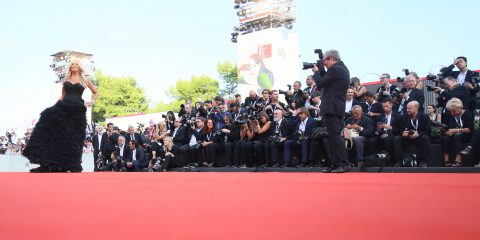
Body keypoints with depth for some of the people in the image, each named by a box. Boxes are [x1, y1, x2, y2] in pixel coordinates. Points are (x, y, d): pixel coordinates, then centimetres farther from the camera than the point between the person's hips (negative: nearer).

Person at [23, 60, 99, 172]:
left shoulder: (84, 80, 10)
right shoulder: (66, 80, 16)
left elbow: (96, 92, 17)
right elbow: (62, 96, 19)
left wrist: (91, 102, 3)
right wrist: (56, 104, 4)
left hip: (77, 110, -2)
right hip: (64, 107, 2)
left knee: (74, 138, -3)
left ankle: (74, 167, 5)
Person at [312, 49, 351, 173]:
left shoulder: (335, 69, -14)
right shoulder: (342, 68, 18)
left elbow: (320, 83, -12)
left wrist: (316, 72, 3)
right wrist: (321, 70, 13)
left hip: (331, 108, -11)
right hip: (338, 107, 11)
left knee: (334, 135, -11)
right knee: (334, 136, 12)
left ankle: (344, 164, -13)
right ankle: (336, 164, 14)